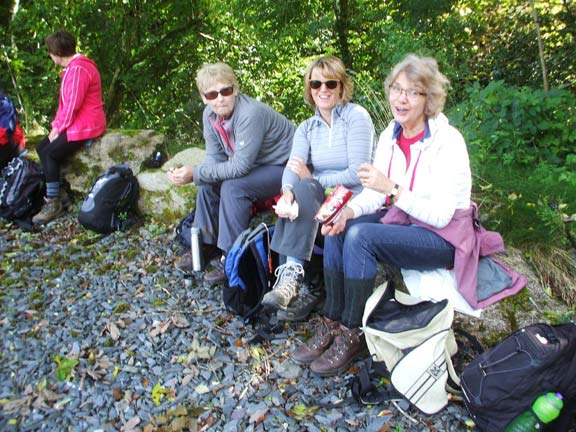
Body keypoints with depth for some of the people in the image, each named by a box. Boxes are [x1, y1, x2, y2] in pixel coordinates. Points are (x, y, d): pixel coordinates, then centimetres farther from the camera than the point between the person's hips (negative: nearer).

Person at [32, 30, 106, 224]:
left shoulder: (78, 69, -18)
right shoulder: (71, 67, 16)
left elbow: (72, 104, -22)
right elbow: (65, 102, 17)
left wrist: (58, 128, -12)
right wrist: (56, 125, 6)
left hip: (84, 126, -11)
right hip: (73, 123, 11)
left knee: (50, 154, -16)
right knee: (41, 148, 8)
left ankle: (54, 202, -6)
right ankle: (58, 194, 11)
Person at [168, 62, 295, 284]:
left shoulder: (250, 114, -30)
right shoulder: (210, 115, -5)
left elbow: (240, 167, -31)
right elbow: (214, 158, -1)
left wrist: (195, 173, -29)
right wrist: (193, 174, -22)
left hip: (284, 167, -8)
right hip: (256, 165, 9)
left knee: (233, 187, -26)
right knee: (208, 182, -1)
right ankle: (206, 246, 10)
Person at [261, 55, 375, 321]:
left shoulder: (357, 116, -5)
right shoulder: (307, 128, 11)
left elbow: (357, 174, -16)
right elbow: (293, 167, -8)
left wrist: (312, 180, -15)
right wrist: (287, 193, -31)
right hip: (320, 200, 5)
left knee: (304, 188, -30)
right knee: (299, 189, -28)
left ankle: (292, 273, -32)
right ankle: (302, 287, -26)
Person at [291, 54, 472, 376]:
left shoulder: (448, 141, -19)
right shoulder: (390, 134, 2)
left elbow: (441, 216, -23)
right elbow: (376, 193, 1)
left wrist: (392, 188, -32)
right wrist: (350, 210, -20)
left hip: (442, 237, -7)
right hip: (402, 221, 7)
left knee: (359, 236, -28)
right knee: (339, 229, -15)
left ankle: (353, 335, -13)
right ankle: (332, 325, -8)